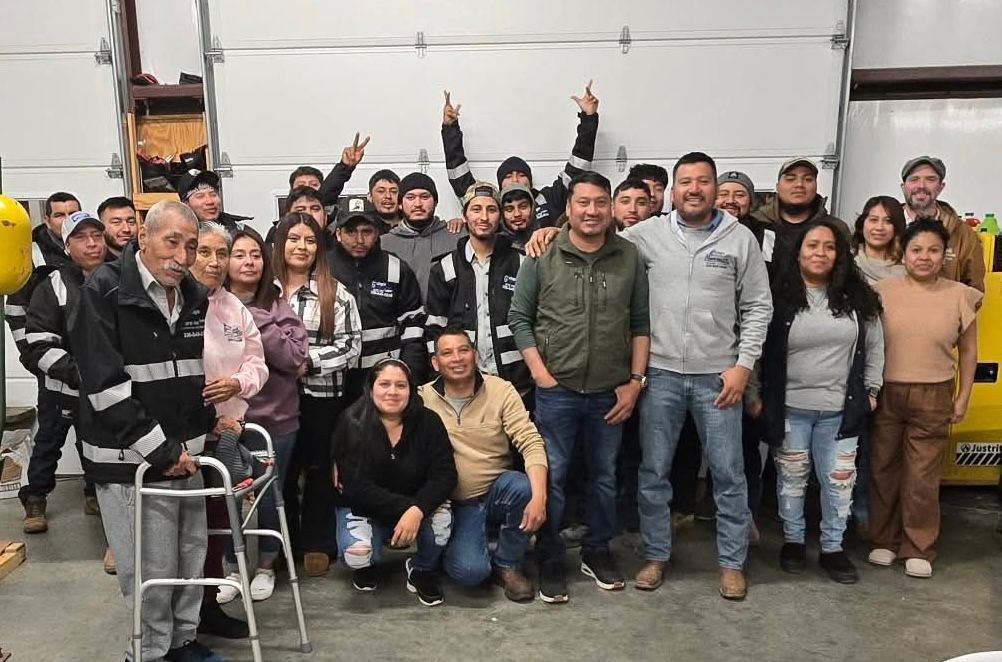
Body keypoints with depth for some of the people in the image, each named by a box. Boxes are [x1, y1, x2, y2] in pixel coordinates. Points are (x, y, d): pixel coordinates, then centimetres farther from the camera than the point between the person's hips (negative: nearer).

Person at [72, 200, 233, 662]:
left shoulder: (195, 297, 7)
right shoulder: (104, 291, -12)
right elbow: (104, 384, -18)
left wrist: (210, 416, 8)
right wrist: (159, 449, -18)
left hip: (184, 453, 6)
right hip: (129, 461, -6)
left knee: (190, 559, 15)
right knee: (150, 570, 3)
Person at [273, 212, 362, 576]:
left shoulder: (335, 292, -3)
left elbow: (351, 344, -7)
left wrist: (308, 362, -15)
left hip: (322, 393, -2)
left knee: (320, 467, 8)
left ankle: (317, 543, 23)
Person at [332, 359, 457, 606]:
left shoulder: (428, 422, -12)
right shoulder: (351, 424, -17)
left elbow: (444, 475, -17)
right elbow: (358, 487, -21)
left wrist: (417, 510, -34)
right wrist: (404, 508, -30)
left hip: (416, 504, 1)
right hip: (363, 507, -1)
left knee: (441, 516, -30)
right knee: (357, 553, -30)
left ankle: (422, 570, 4)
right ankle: (366, 566, 12)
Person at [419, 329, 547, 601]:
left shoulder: (501, 390, -7)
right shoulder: (423, 398, -6)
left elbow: (531, 443, -15)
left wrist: (538, 496, -29)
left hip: (497, 493, 2)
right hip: (457, 505, -1)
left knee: (522, 486, -32)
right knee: (469, 570, -26)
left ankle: (507, 564, -5)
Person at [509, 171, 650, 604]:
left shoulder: (629, 257, 0)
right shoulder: (543, 256, -5)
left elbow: (640, 323, 4)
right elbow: (519, 318, -2)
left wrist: (635, 380, -1)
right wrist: (541, 375, -7)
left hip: (611, 392, 2)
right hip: (557, 389, -2)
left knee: (605, 476, 15)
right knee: (551, 476, 6)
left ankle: (597, 551, 34)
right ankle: (550, 560, 23)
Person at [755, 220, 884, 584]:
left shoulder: (856, 296, 2)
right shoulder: (780, 295, -6)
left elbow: (875, 347, 11)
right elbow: (760, 349, -2)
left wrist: (870, 390, 8)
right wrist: (759, 396, -3)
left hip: (840, 410, 2)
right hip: (790, 407, -2)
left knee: (839, 480, 9)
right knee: (791, 477, 11)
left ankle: (832, 548, 25)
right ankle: (793, 540, 28)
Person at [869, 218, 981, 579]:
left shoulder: (960, 295, 0)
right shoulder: (883, 290, -2)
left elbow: (968, 350, 7)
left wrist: (963, 397, 4)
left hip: (933, 397, 0)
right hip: (885, 394, 1)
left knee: (922, 477, 4)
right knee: (883, 468, 10)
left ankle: (918, 548, 20)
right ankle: (884, 540, 25)